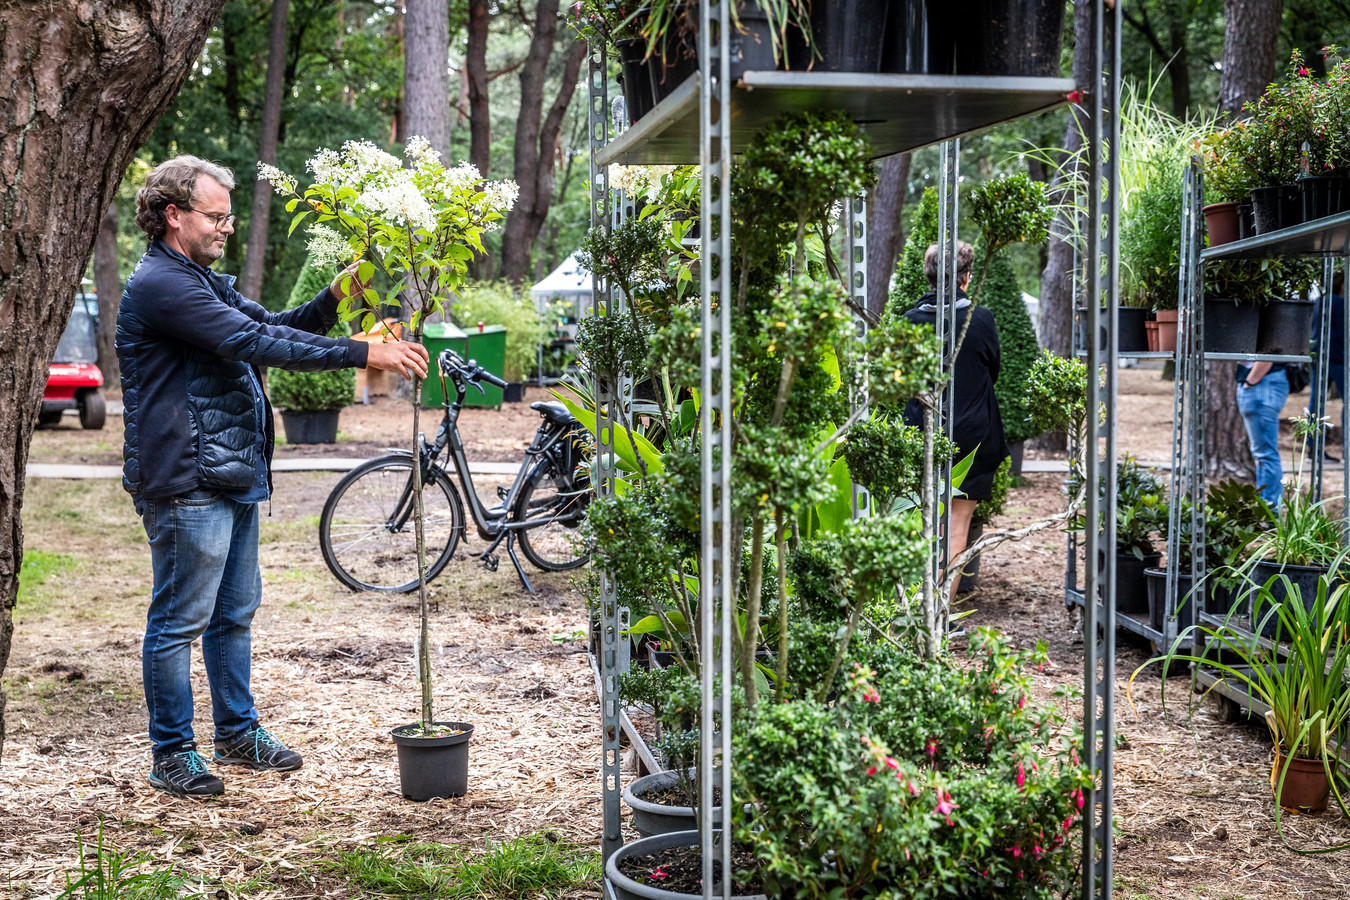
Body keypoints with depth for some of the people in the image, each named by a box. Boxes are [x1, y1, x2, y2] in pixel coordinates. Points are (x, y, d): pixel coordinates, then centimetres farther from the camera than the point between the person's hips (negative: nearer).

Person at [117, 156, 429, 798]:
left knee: (234, 612, 17)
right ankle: (171, 754, 9)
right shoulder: (159, 284, -16)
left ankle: (238, 733, 29)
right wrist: (363, 355, -25)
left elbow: (274, 327, 18)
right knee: (179, 620, -1)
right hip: (186, 481, -10)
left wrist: (335, 297, -1)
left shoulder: (203, 281, 18)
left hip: (232, 475, 10)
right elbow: (254, 342, -24)